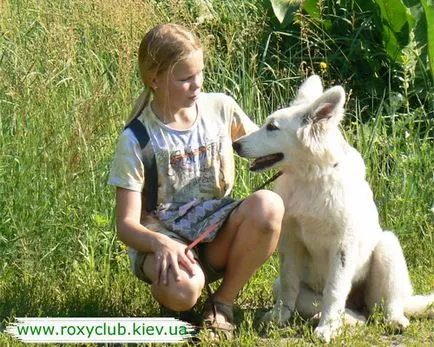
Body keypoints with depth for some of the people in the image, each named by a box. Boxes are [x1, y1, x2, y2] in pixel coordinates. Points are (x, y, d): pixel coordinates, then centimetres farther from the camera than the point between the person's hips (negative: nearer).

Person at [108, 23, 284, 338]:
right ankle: (163, 286, 3)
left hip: (216, 234, 4)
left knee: (268, 205, -30)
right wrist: (160, 243, -34)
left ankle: (223, 302, -10)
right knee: (182, 289, -39)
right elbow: (126, 224, -11)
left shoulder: (220, 107, 0)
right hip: (161, 237, -4)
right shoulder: (136, 140, -10)